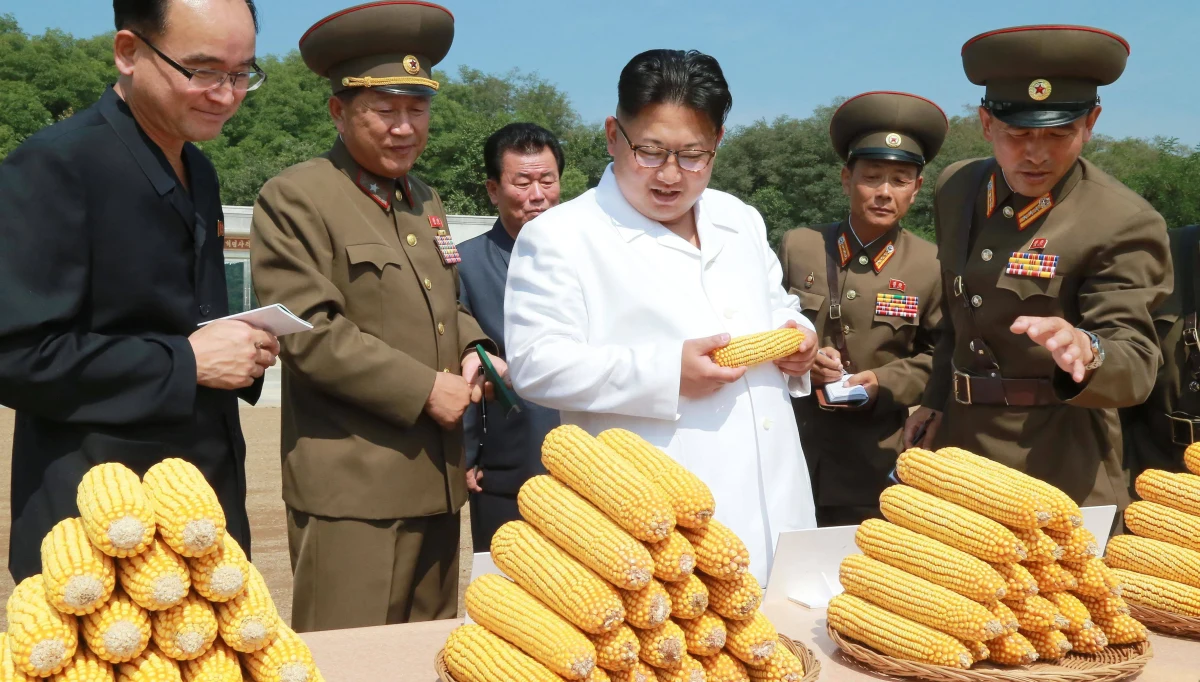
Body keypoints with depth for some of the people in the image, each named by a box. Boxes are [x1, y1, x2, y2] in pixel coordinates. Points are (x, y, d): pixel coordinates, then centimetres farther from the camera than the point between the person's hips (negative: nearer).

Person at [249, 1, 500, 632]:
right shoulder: (293, 198, -7)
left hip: (437, 484, 7)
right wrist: (424, 390, -15)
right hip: (351, 491, -7)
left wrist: (472, 349, 3)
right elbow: (308, 330, -16)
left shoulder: (425, 201, 16)